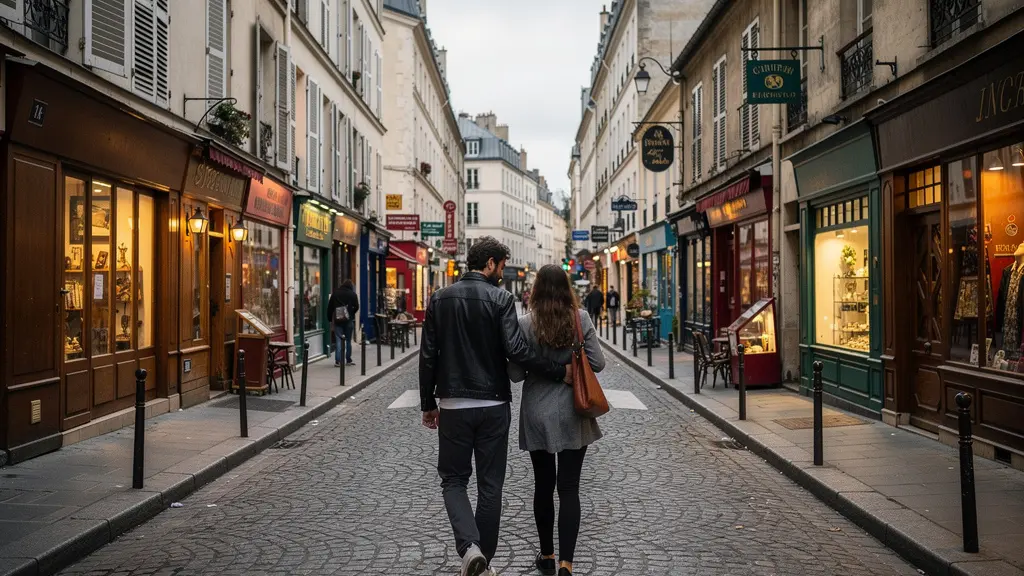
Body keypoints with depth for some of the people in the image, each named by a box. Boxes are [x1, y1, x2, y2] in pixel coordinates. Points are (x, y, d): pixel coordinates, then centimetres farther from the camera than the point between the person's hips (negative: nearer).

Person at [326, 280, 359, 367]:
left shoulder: (335, 293, 5)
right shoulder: (353, 294, 0)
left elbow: (330, 307, 3)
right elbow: (356, 307, -3)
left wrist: (330, 317, 11)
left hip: (337, 320, 1)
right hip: (349, 320, 0)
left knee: (338, 340, -3)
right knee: (348, 340, 10)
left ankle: (338, 360, -13)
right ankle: (348, 360, 14)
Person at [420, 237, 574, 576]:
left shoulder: (440, 299, 2)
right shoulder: (501, 299, -8)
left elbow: (428, 356, 3)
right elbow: (516, 350, -19)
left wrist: (428, 404, 10)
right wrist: (560, 372, -12)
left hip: (453, 405, 2)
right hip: (493, 406, -2)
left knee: (453, 480, 12)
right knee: (490, 485, 11)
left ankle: (470, 546, -9)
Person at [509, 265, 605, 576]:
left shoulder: (526, 323, -10)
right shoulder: (581, 319, -7)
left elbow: (516, 373, -8)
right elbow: (597, 363, -5)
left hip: (537, 415, 0)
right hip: (572, 414, 0)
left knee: (543, 485, 13)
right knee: (569, 488, 2)